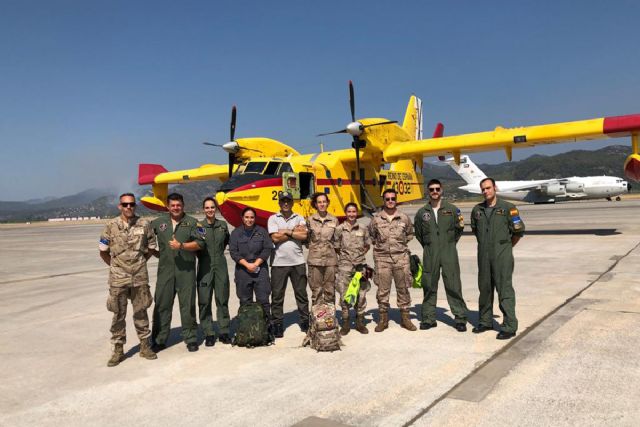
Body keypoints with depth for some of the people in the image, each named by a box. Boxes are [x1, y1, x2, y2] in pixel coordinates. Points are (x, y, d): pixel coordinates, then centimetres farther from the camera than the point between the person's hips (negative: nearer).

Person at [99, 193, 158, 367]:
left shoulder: (144, 225, 0)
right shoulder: (111, 226, -2)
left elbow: (151, 248, 11)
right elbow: (103, 251, 7)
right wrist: (115, 266, 11)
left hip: (140, 277, 1)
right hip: (118, 278, 0)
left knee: (141, 312, 9)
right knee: (119, 314, 6)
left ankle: (145, 346, 21)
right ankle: (118, 350, 17)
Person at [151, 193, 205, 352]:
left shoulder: (192, 223, 4)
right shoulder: (158, 222, 11)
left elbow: (200, 243, -5)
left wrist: (182, 246, -16)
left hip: (186, 270, -2)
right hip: (165, 270, 2)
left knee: (188, 305, 3)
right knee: (162, 305, 6)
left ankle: (190, 339, 14)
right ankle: (159, 340, 17)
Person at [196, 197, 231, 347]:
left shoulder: (222, 225, 7)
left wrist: (219, 252, 12)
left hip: (220, 266, 3)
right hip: (205, 266, -2)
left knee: (222, 299, 7)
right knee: (204, 301, 0)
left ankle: (224, 331, 16)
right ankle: (208, 333, 9)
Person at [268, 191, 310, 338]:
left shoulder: (299, 218, 9)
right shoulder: (273, 218, 3)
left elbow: (304, 236, -8)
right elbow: (275, 238, -11)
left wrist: (286, 232, -9)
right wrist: (295, 231, -5)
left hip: (298, 262, 2)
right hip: (279, 263, -1)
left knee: (301, 293, 10)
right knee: (277, 296, 4)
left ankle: (305, 321, 22)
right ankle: (277, 324, 15)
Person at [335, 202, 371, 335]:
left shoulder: (363, 229, 6)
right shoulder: (339, 229, 0)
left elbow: (367, 245, 16)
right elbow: (336, 248, 5)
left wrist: (360, 254, 6)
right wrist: (344, 256, 1)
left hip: (360, 265, 2)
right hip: (344, 266, -1)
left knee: (361, 294, 6)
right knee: (344, 295, 2)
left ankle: (360, 322, 19)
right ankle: (346, 323, 13)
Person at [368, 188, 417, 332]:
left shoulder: (404, 218, 4)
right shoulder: (376, 219, 2)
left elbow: (410, 234, 19)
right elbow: (371, 236, 15)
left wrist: (402, 243, 10)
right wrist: (379, 245, 9)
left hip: (401, 257, 1)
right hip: (382, 258, -1)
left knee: (403, 288, 7)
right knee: (382, 290, 3)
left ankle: (405, 317, 19)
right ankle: (383, 319, 15)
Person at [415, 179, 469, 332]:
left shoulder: (452, 209, 4)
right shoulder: (422, 212, 6)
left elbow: (459, 228, 13)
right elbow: (418, 233, 17)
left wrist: (451, 243, 8)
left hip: (449, 252, -1)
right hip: (429, 254, 1)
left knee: (453, 286, -3)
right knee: (429, 286, 5)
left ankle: (460, 318, 6)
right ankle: (428, 318, 15)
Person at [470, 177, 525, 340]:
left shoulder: (507, 208, -5)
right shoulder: (477, 210, 9)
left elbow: (519, 230, -1)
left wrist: (507, 246, 8)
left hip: (502, 256, -5)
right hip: (483, 255, 5)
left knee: (505, 290, -4)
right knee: (485, 289, 12)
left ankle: (509, 327, 2)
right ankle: (485, 322, 26)